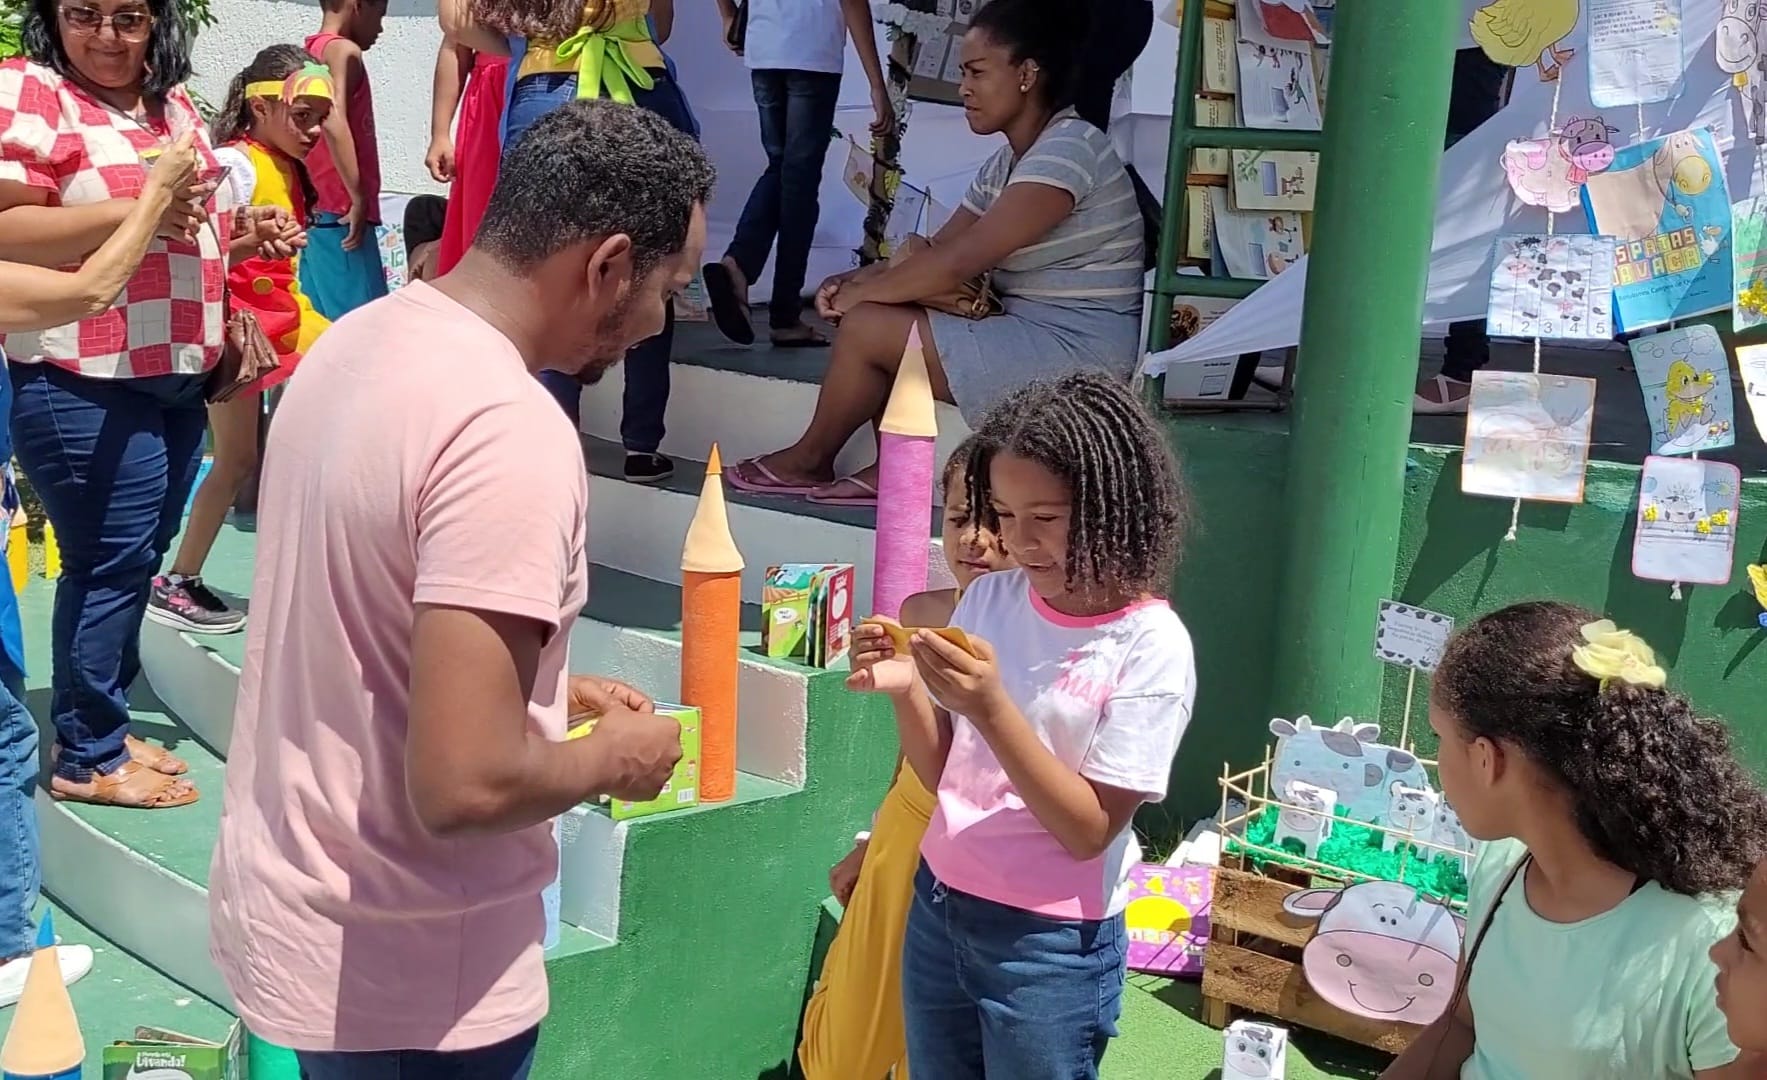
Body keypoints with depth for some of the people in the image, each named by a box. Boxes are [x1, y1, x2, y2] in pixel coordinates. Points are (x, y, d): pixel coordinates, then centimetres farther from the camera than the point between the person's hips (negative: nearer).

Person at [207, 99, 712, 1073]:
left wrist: (545, 692, 13)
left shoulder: (357, 343, 2)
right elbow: (462, 785, -30)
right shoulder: (511, 432, -27)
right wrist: (612, 757, -12)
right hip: (403, 976, -8)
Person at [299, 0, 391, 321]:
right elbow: (334, 121, -22)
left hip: (315, 210, 9)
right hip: (339, 211, -9)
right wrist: (359, 197, -20)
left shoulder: (310, 52, 17)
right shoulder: (344, 51, -8)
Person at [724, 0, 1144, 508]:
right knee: (877, 313, 5)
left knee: (867, 327, -11)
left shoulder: (1069, 148, -17)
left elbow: (959, 261, -24)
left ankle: (810, 461, 13)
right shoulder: (1005, 165, 13)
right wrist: (853, 281, -4)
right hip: (1035, 337, 10)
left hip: (1077, 355, -10)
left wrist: (861, 293, -12)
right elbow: (935, 250, 14)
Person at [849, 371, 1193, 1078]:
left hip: (1051, 943, -5)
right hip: (937, 908, 5)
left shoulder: (1151, 646, -16)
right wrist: (906, 691, -15)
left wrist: (992, 709, -28)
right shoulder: (989, 599, -1)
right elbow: (941, 775, 5)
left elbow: (1089, 830, -17)